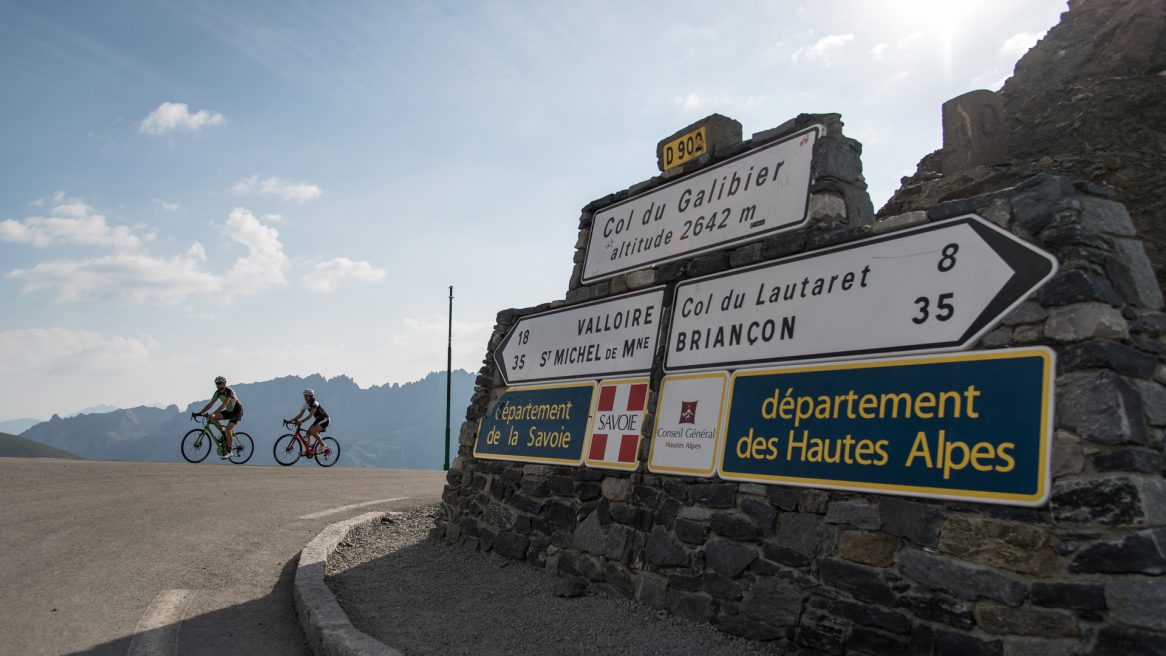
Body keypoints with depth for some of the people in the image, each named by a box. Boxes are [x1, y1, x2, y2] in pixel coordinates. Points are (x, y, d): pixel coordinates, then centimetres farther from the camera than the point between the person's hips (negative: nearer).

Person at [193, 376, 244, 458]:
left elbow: (224, 405, -36)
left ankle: (229, 452, -8)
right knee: (213, 418, -12)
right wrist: (200, 413, -14)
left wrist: (213, 413, -45)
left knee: (228, 430, -18)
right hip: (229, 410, 8)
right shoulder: (218, 392, -2)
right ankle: (224, 435, 3)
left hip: (237, 411, -8)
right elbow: (210, 404, -2)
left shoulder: (228, 391, -26)